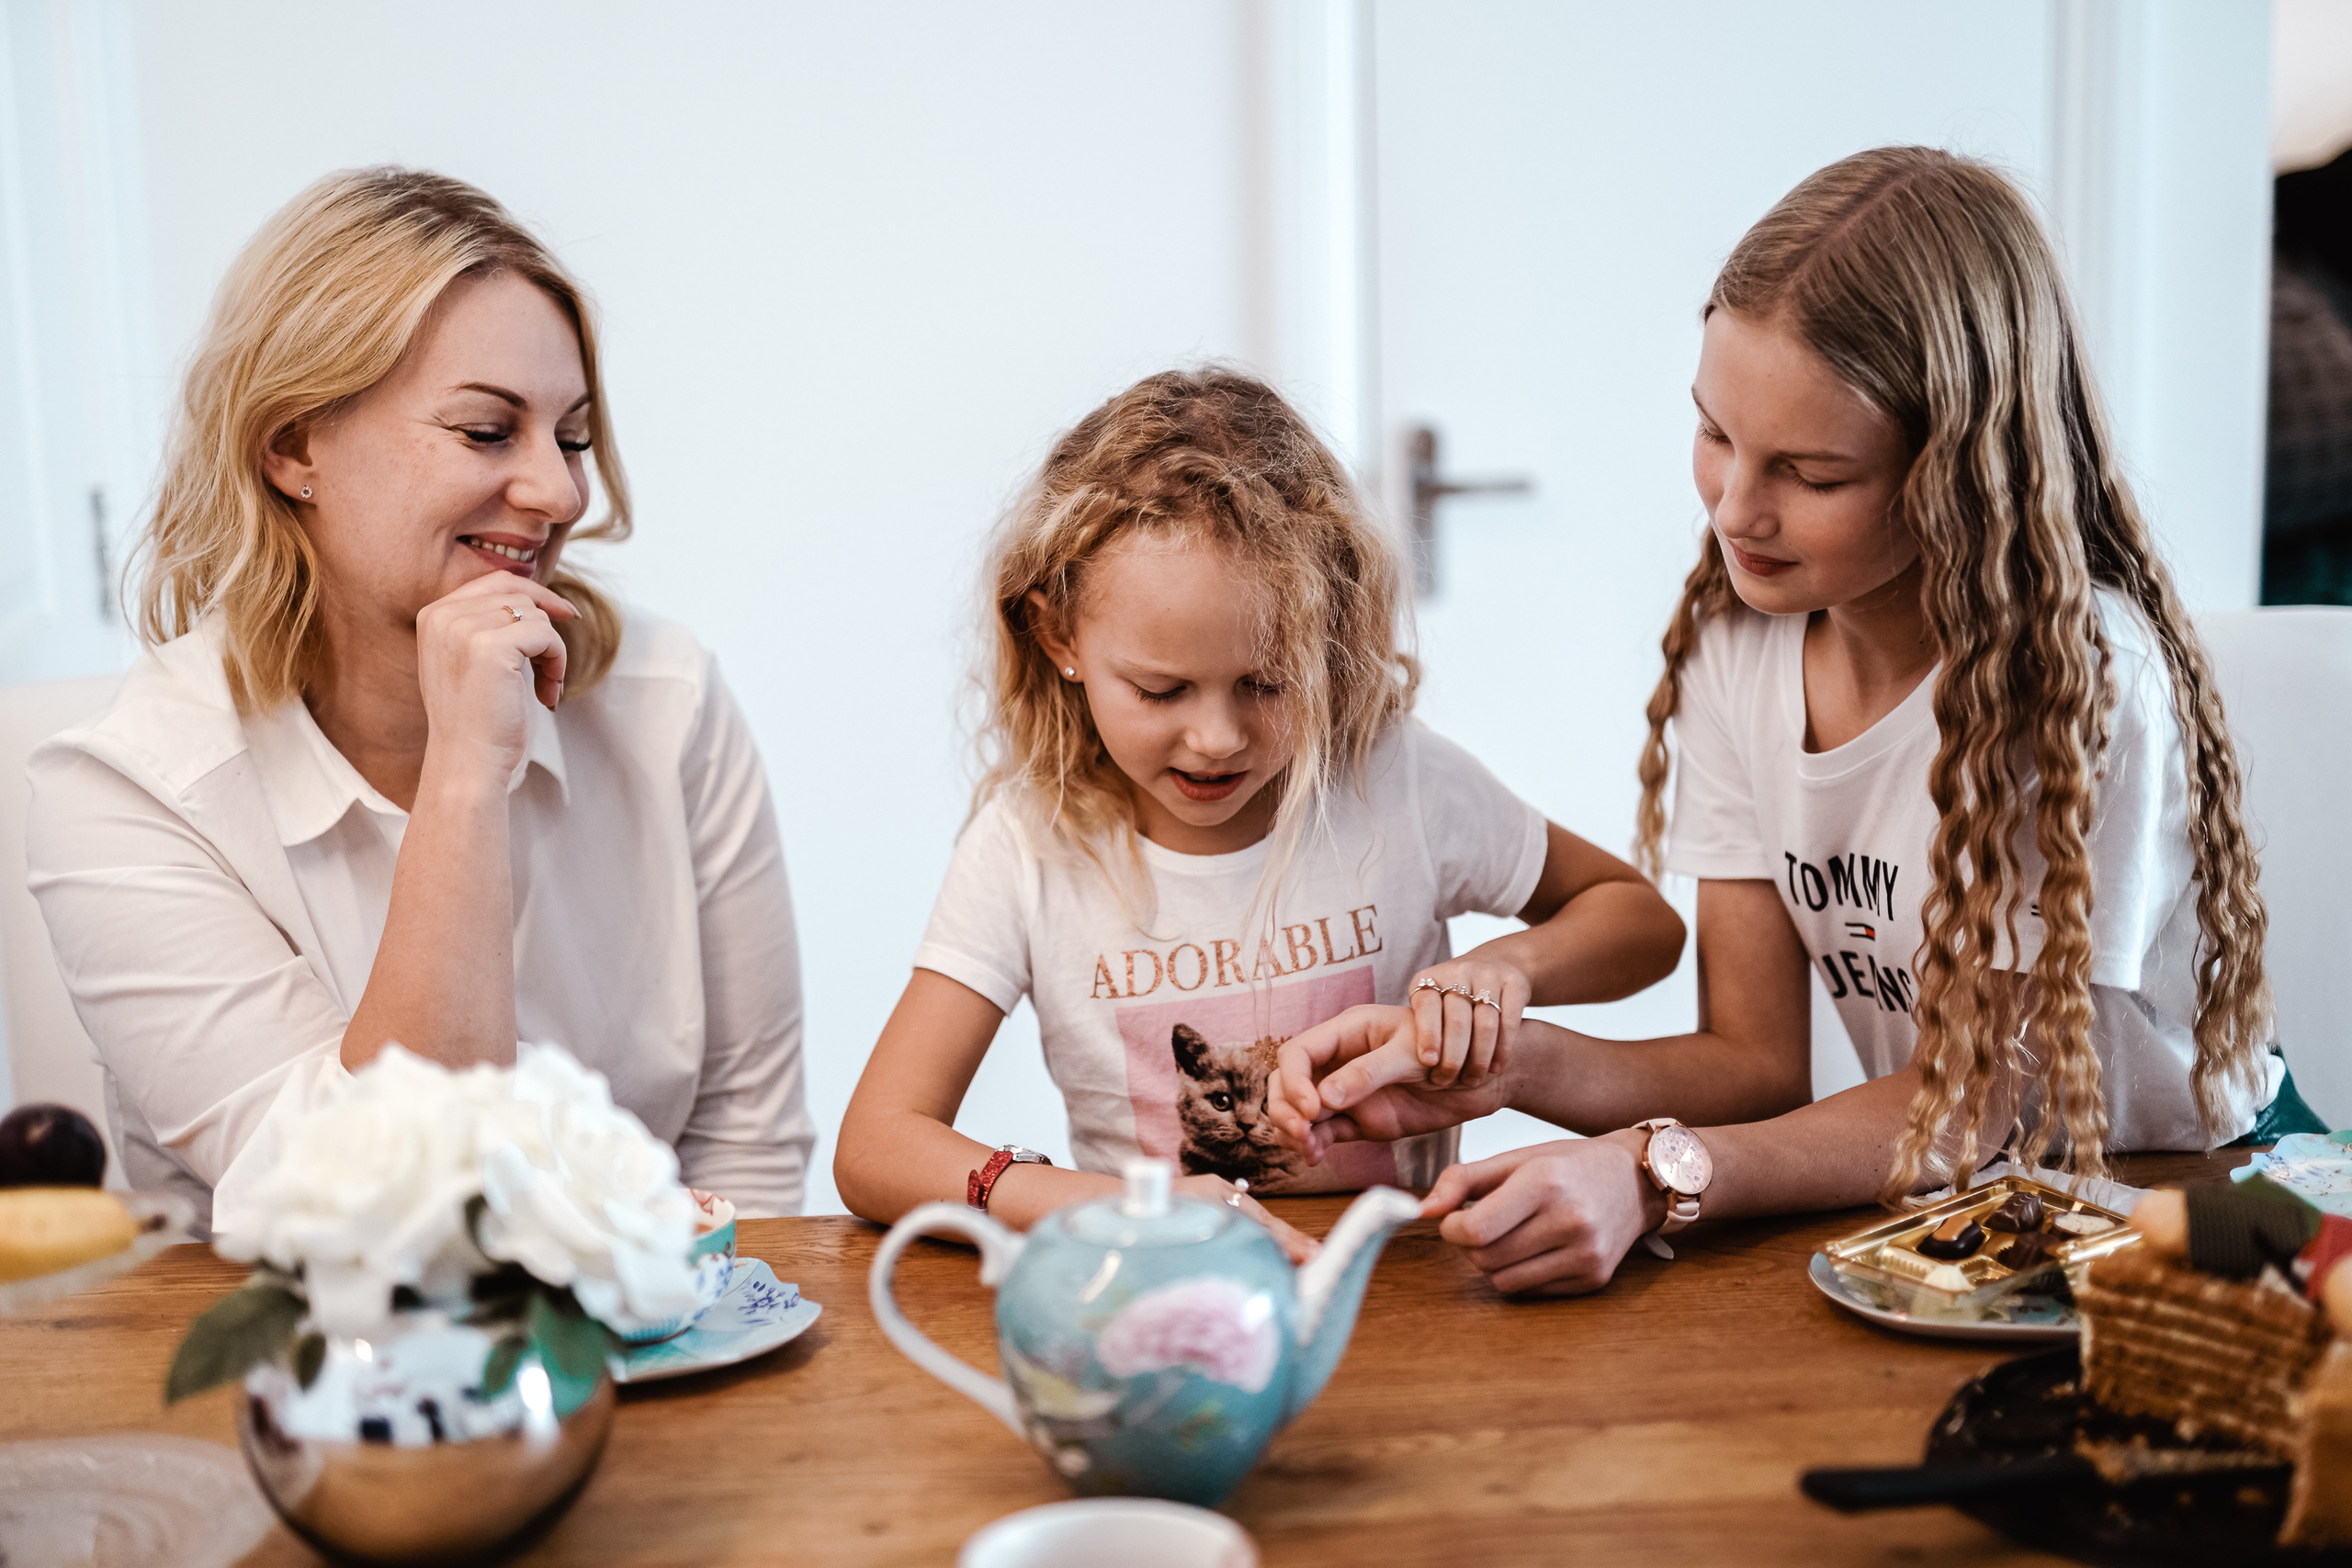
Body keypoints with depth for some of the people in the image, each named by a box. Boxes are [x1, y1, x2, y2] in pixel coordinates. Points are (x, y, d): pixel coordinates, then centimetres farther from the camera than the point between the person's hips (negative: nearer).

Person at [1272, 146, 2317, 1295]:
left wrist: (1658, 1178, -35)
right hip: (1943, 1208, 4)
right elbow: (1760, 1063, -6)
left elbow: (1972, 1104, -19)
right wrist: (1502, 1066, -24)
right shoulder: (1735, 643, -7)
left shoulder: (2086, 673, -25)